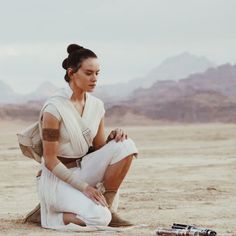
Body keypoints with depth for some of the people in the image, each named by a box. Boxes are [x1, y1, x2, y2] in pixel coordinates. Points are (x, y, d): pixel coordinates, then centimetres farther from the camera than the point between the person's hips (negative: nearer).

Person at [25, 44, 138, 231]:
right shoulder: (54, 108, -17)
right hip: (58, 177, -7)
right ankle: (51, 215, 0)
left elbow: (99, 148, 12)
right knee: (100, 218, -28)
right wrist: (84, 187, -20)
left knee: (125, 145, -15)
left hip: (84, 169, 7)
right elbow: (50, 161, -16)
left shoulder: (96, 105, 4)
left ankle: (108, 206, -7)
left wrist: (113, 138, -11)